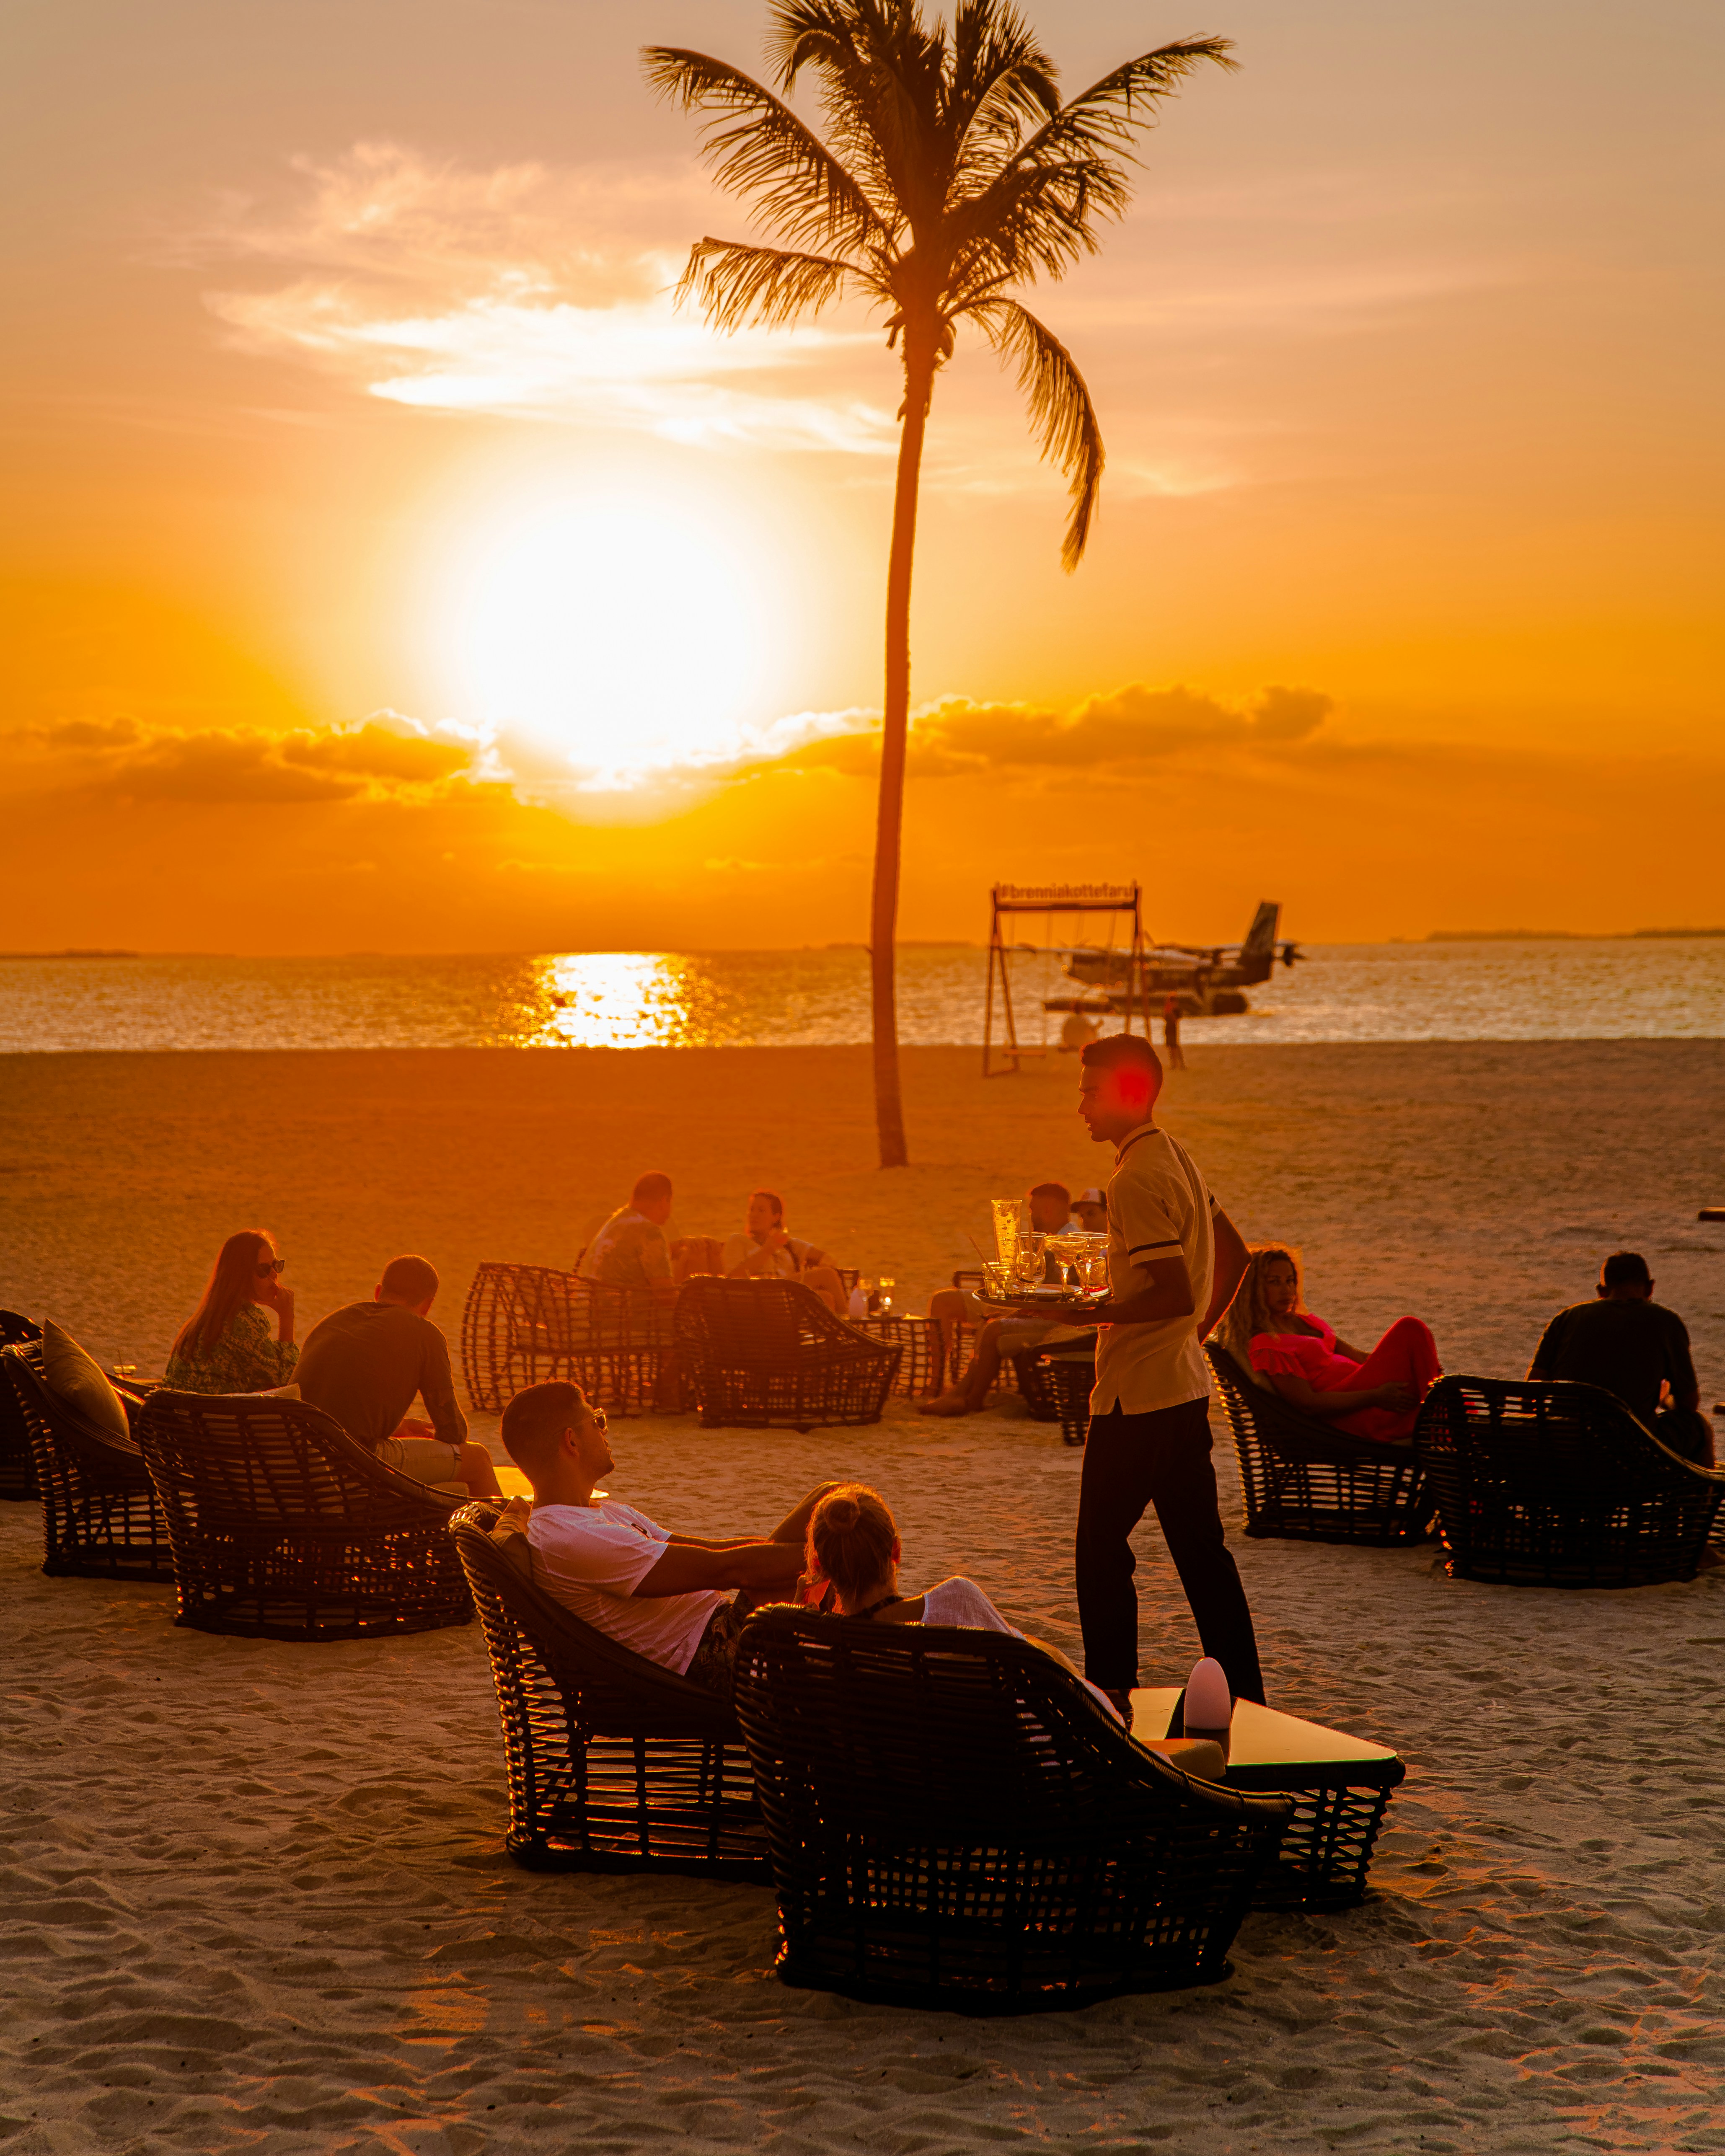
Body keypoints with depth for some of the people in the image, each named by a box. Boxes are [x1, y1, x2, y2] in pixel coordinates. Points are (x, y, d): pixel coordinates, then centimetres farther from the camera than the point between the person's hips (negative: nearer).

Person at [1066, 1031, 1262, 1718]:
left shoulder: (1137, 1177, -18)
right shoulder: (1178, 1157, 11)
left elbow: (1174, 1293, -25)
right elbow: (1233, 1255, 21)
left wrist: (1093, 1313, -18)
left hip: (1137, 1395, -9)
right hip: (1186, 1384, 9)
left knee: (1102, 1546, 1)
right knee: (1200, 1546, 12)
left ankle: (1111, 1690, 5)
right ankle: (1244, 1695, 14)